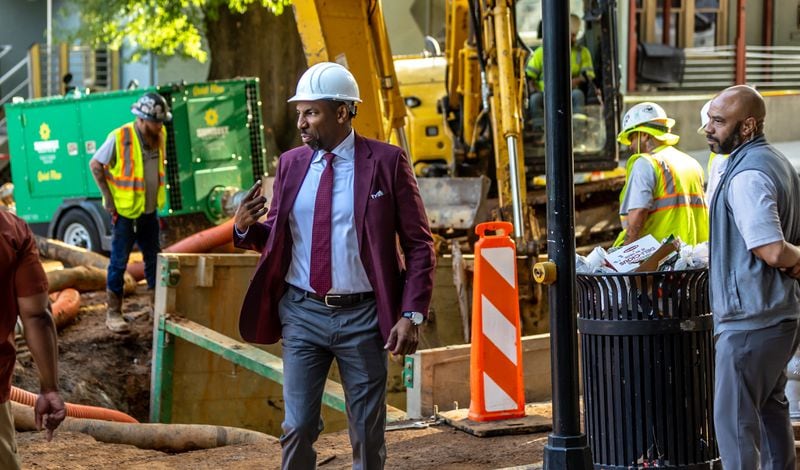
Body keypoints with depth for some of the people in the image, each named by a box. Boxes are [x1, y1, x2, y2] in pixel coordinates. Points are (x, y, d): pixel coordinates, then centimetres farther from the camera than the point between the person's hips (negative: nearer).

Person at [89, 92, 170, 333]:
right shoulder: (119, 138, -18)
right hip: (124, 213, -6)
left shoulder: (160, 136, 0)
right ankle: (113, 313, 9)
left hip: (150, 211, 6)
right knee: (119, 262, 1)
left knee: (154, 259, 12)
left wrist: (158, 198, 11)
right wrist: (108, 199, -10)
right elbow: (95, 165, -10)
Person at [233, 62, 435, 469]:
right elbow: (276, 237, 13)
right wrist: (245, 228, -9)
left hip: (362, 317, -3)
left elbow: (419, 244, -4)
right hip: (301, 313, 3)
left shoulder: (387, 162, -6)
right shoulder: (290, 164, 5)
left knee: (368, 434, 9)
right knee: (297, 429, 4)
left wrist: (412, 314, -12)